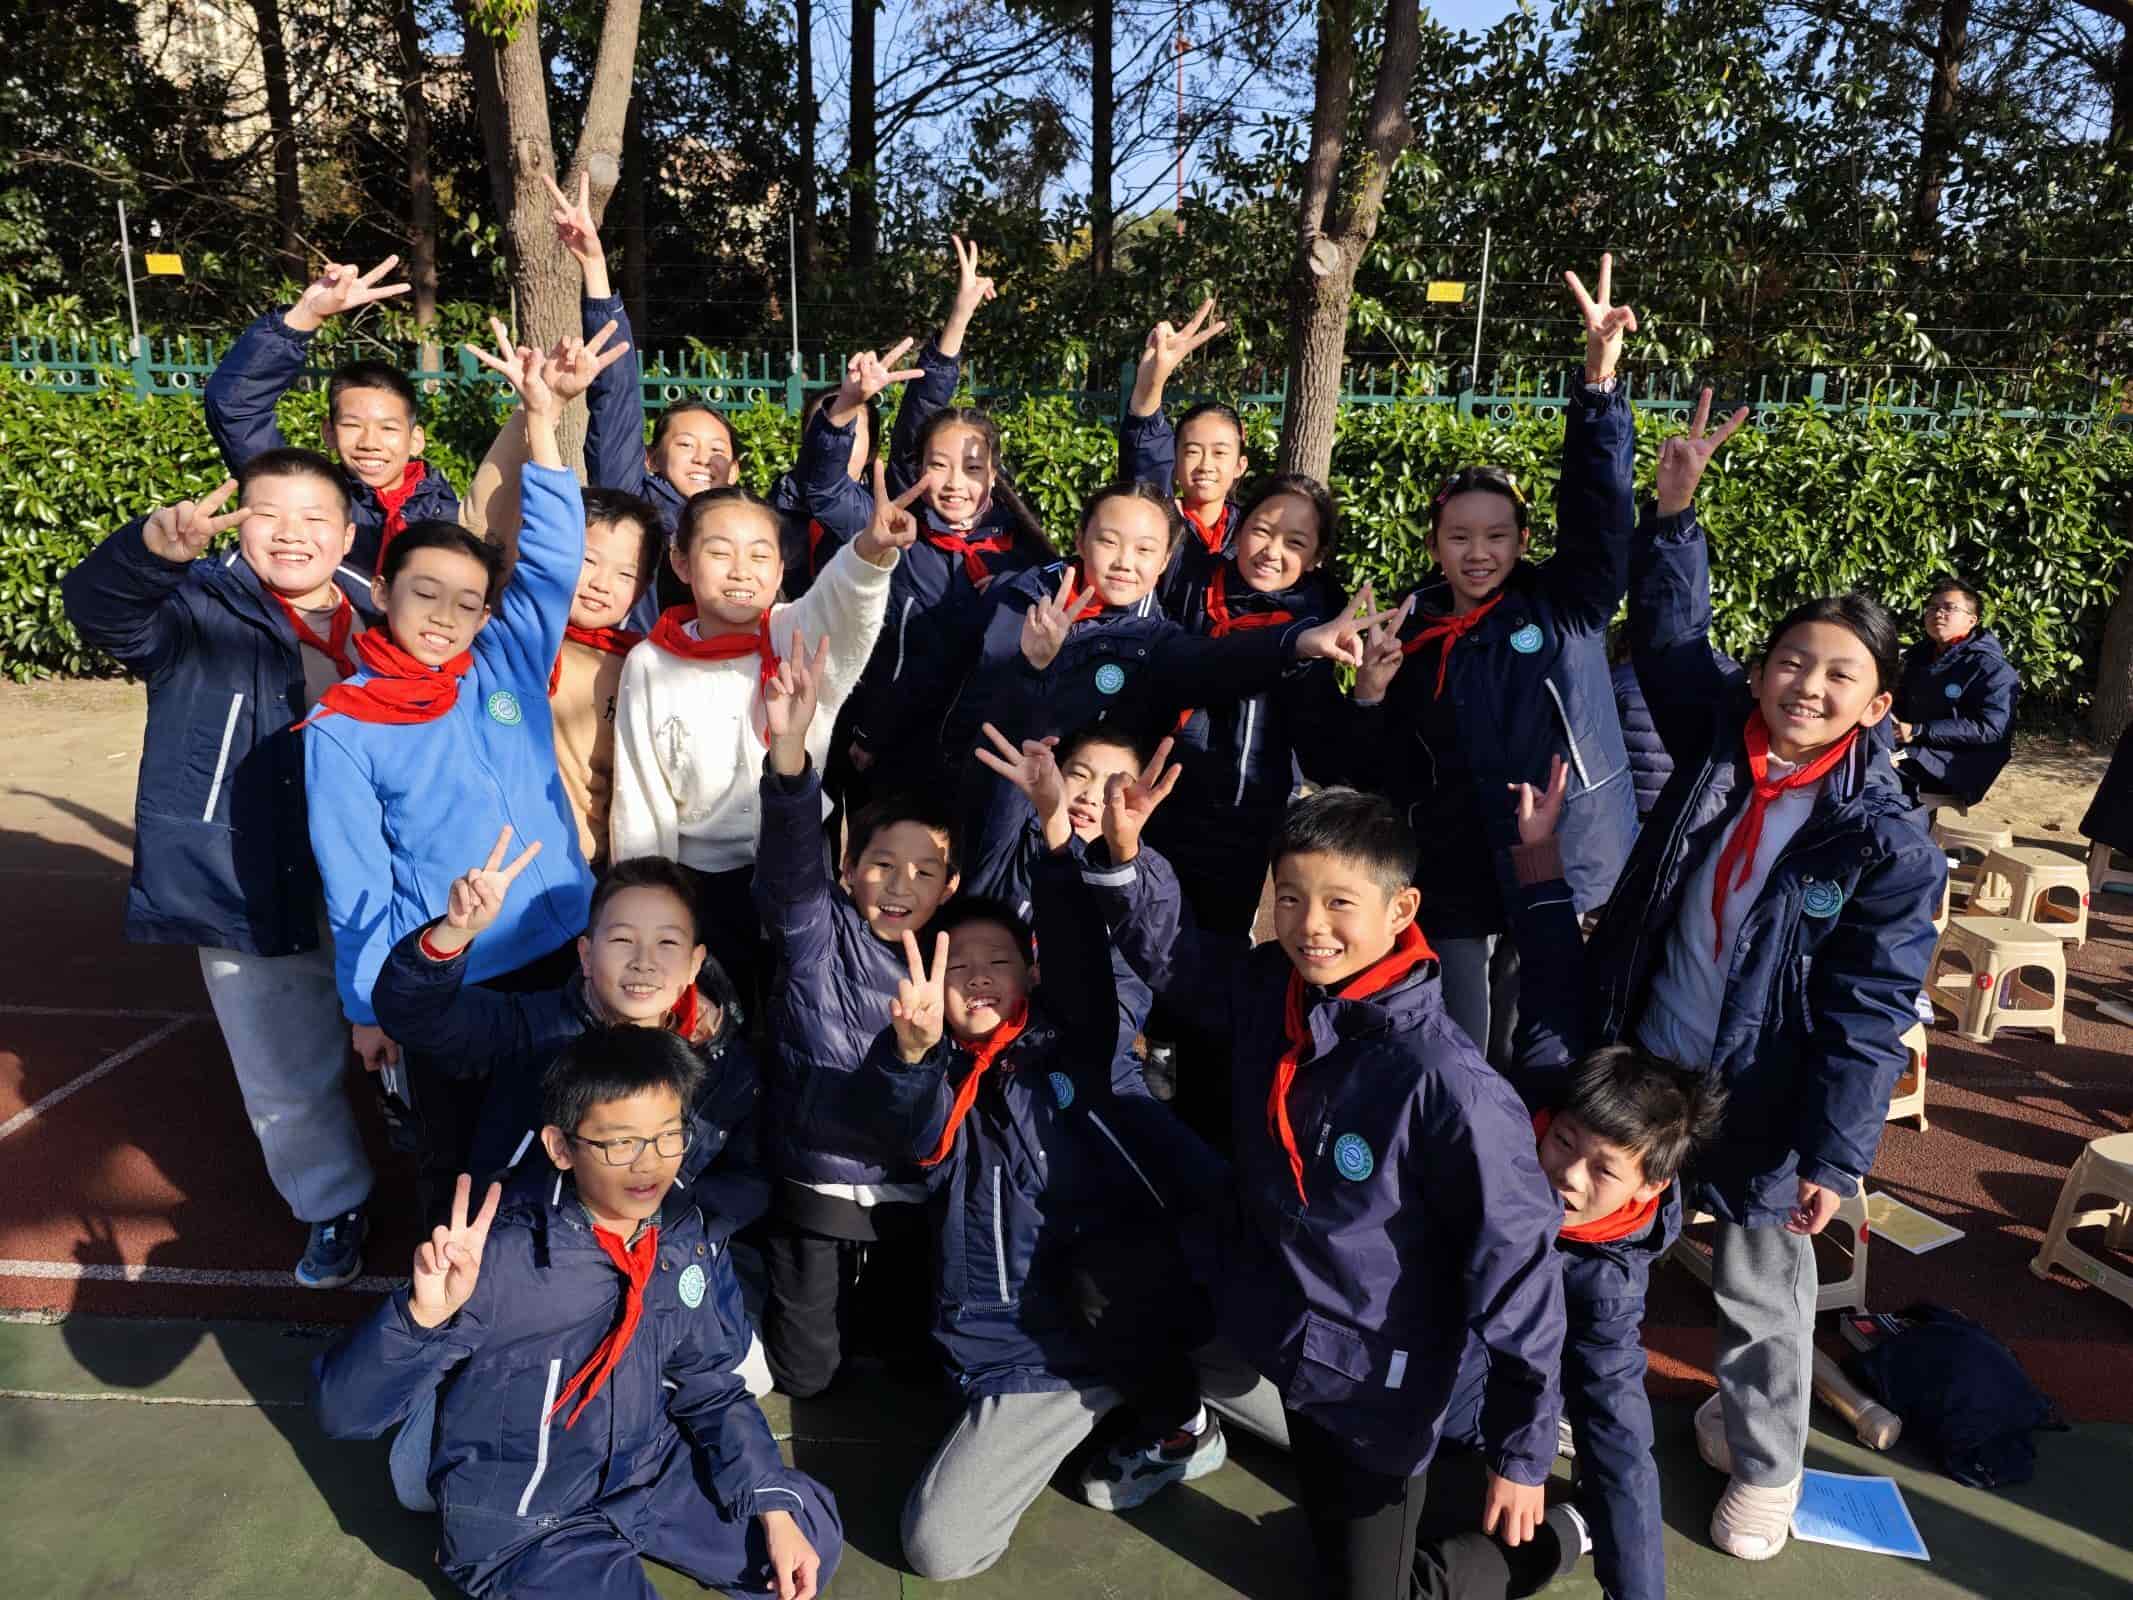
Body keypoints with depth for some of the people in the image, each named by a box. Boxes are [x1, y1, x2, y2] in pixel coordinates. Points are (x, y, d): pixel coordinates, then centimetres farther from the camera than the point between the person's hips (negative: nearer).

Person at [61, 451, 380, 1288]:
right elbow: (98, 607, -29)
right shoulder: (203, 608, -7)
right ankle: (335, 1207, 39)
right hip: (251, 900, -2)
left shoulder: (380, 617, 3)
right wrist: (158, 543, -52)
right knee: (287, 1081, 14)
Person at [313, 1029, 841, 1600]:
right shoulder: (500, 1259, -28)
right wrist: (424, 1313, -46)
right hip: (525, 1523, -5)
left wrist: (775, 1508, -5)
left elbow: (709, 1388, 2)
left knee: (812, 1527, 8)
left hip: (652, 1474, 5)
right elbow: (345, 1411, -27)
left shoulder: (687, 1238, -12)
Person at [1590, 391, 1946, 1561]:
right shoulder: (1715, 738, -5)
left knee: (1761, 1294, 18)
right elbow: (1671, 628, 7)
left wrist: (1836, 1152, -15)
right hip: (1631, 1065, 3)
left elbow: (1869, 1014, -14)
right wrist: (1674, 511, -3)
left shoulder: (1887, 843, -15)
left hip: (1757, 1103, -3)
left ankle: (1766, 1466, 43)